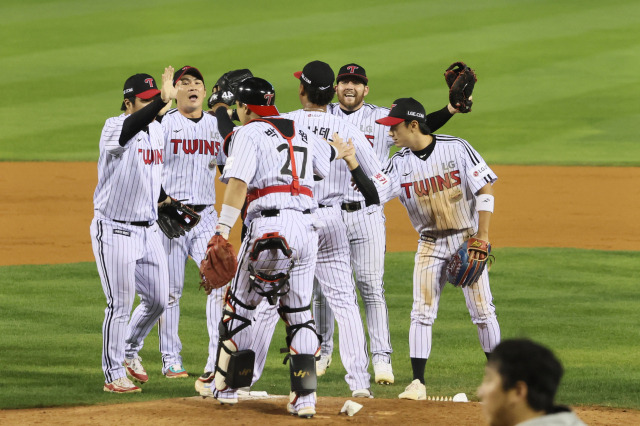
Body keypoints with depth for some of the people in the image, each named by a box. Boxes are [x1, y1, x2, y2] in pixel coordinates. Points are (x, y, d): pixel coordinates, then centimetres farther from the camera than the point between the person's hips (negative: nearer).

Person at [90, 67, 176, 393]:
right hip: (114, 229, -7)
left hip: (148, 229, 7)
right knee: (120, 304, -4)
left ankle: (127, 354, 31)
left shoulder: (157, 130, 9)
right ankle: (113, 375, 8)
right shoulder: (114, 128, -15)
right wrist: (163, 102, -55)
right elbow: (132, 126, -41)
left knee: (157, 301, 11)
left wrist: (165, 199, 8)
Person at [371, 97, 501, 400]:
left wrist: (482, 236, -15)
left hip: (467, 239, -3)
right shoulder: (399, 164, -2)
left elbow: (485, 189, -10)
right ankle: (418, 383, -2)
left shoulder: (456, 148, -12)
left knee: (482, 310, -1)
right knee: (422, 313, -5)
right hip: (430, 244, 3)